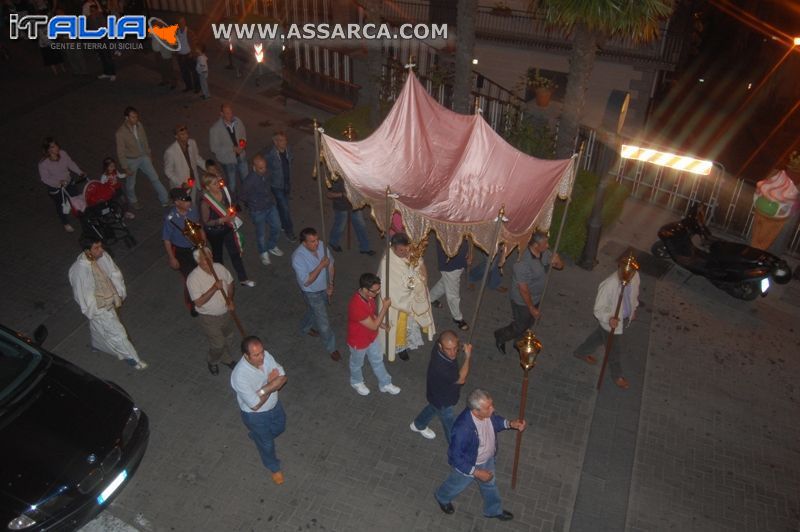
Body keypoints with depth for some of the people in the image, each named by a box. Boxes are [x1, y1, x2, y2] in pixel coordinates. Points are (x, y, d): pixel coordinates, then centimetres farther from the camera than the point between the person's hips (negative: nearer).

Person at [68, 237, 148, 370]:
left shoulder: (103, 256, -16)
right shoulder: (80, 270, -34)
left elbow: (115, 274, -1)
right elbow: (82, 293, -24)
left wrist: (120, 293, 1)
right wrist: (92, 312, -15)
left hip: (108, 299, 7)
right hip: (98, 306, -7)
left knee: (98, 326, 32)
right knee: (116, 331, 4)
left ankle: (97, 344, 59)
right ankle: (131, 358, 21)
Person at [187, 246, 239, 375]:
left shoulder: (219, 267, -13)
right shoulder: (193, 278, -28)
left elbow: (230, 283, 4)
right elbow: (199, 302, -28)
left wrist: (230, 300, -11)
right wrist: (214, 288, -37)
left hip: (225, 312, 5)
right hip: (209, 317, -5)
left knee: (226, 336, 25)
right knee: (218, 344, 5)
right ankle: (213, 361, 39)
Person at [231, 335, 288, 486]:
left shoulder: (265, 356, -21)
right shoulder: (240, 376, -39)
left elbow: (283, 377, -14)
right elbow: (255, 404, -32)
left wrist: (264, 389, -31)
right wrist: (272, 384, -22)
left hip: (274, 405, 6)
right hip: (256, 415, -6)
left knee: (280, 428, 32)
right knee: (267, 444, 19)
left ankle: (256, 436, 63)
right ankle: (274, 467, 50)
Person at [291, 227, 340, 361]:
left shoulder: (321, 245, -16)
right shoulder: (298, 257, -33)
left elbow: (331, 264, -2)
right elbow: (306, 281, -33)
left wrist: (330, 284, -10)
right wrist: (321, 266, -38)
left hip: (324, 288, 6)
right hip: (312, 293, -6)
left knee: (314, 310, 30)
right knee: (323, 320, 6)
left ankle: (305, 328, 60)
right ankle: (331, 348, 27)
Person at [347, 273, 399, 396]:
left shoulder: (368, 296, -17)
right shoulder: (356, 306, -43)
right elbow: (373, 326, -32)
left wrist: (380, 323, -1)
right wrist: (385, 307, -32)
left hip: (371, 337, 7)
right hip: (359, 342, -7)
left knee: (378, 360, 26)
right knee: (357, 363, 25)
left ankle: (385, 384, 48)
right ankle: (357, 382, 54)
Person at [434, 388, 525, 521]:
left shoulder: (487, 413, -25)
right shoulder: (463, 428, -45)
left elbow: (493, 421, 1)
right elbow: (456, 457, -31)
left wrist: (510, 424, -15)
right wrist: (476, 473, -28)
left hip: (487, 458, 6)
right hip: (467, 464, -6)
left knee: (490, 484, 30)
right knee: (457, 484, 26)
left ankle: (493, 510, 60)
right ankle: (442, 498, 60)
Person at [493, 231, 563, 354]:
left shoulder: (544, 253, -12)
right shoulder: (524, 263, -37)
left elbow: (560, 266, 0)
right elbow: (523, 290, -28)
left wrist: (556, 261, -26)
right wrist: (532, 308, -18)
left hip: (536, 297, 8)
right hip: (522, 301, -8)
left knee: (528, 323, 26)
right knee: (520, 326, 11)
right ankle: (500, 336, 38)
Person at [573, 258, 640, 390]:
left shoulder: (635, 276, -17)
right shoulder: (608, 285, -37)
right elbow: (599, 309, -26)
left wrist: (634, 308, 18)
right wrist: (608, 319, -44)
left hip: (624, 318, 6)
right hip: (612, 323, -6)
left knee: (599, 336, 29)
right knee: (614, 350, 16)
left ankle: (581, 352, 56)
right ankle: (617, 375, 45)